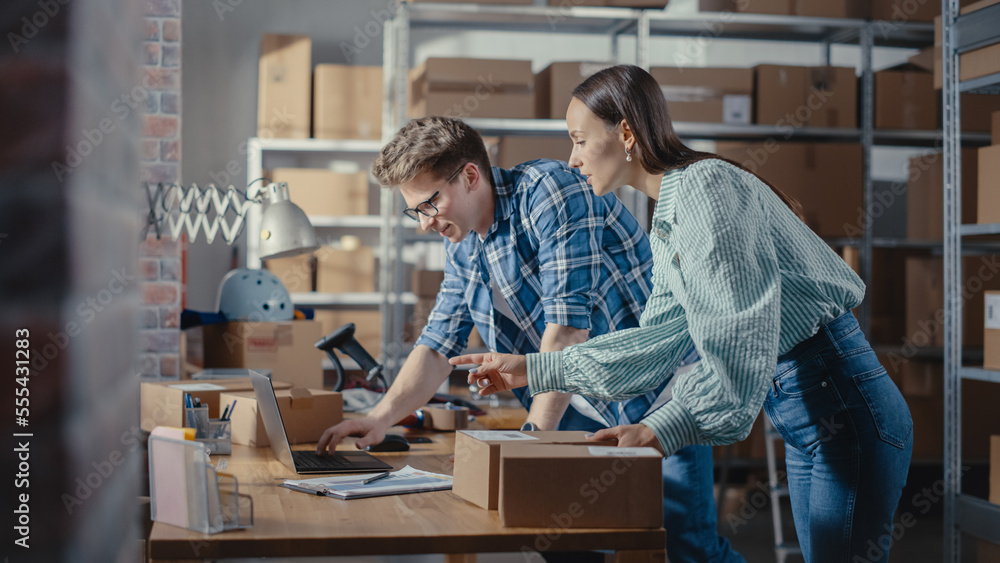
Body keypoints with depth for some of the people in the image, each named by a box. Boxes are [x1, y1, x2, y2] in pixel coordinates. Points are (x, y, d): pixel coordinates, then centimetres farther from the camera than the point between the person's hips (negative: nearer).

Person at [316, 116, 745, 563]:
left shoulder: (550, 190, -19)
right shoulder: (461, 244, 7)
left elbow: (569, 322, -24)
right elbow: (439, 343, 10)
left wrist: (534, 433, -25)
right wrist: (381, 417, -6)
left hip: (656, 394, -7)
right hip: (582, 407, 7)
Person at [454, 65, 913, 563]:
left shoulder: (708, 184, -16)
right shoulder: (666, 225, 15)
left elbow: (741, 336, -24)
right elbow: (655, 341, 17)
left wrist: (665, 428, -28)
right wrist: (533, 370, 17)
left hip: (843, 406, -10)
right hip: (808, 421, 10)